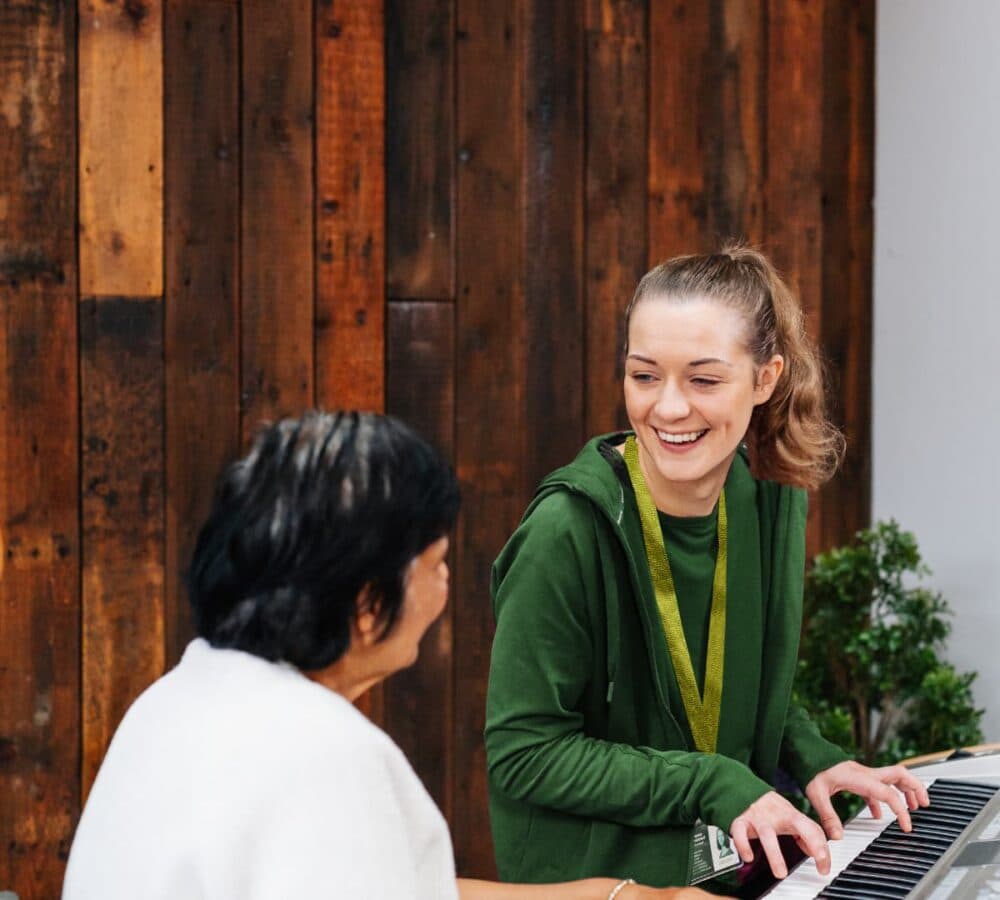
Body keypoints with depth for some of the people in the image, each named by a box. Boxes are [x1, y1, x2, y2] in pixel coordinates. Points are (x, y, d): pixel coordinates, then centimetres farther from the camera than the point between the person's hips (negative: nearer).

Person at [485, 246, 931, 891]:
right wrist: (713, 784, -19)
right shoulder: (569, 530, -19)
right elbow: (524, 753, -16)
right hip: (592, 876, -5)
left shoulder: (775, 501, 0)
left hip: (739, 862, 5)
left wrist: (812, 761, -1)